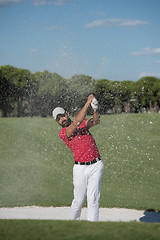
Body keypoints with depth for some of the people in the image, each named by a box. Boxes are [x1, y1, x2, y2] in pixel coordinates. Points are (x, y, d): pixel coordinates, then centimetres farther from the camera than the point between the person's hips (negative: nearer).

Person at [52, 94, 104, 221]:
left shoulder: (83, 123, 11)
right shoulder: (63, 133, -5)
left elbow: (95, 122, -8)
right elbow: (77, 122, -20)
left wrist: (95, 108, -29)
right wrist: (88, 103, -24)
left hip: (96, 165, 2)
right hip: (80, 168, -2)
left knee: (93, 199, -4)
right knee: (79, 200, 4)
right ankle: (73, 221, 29)